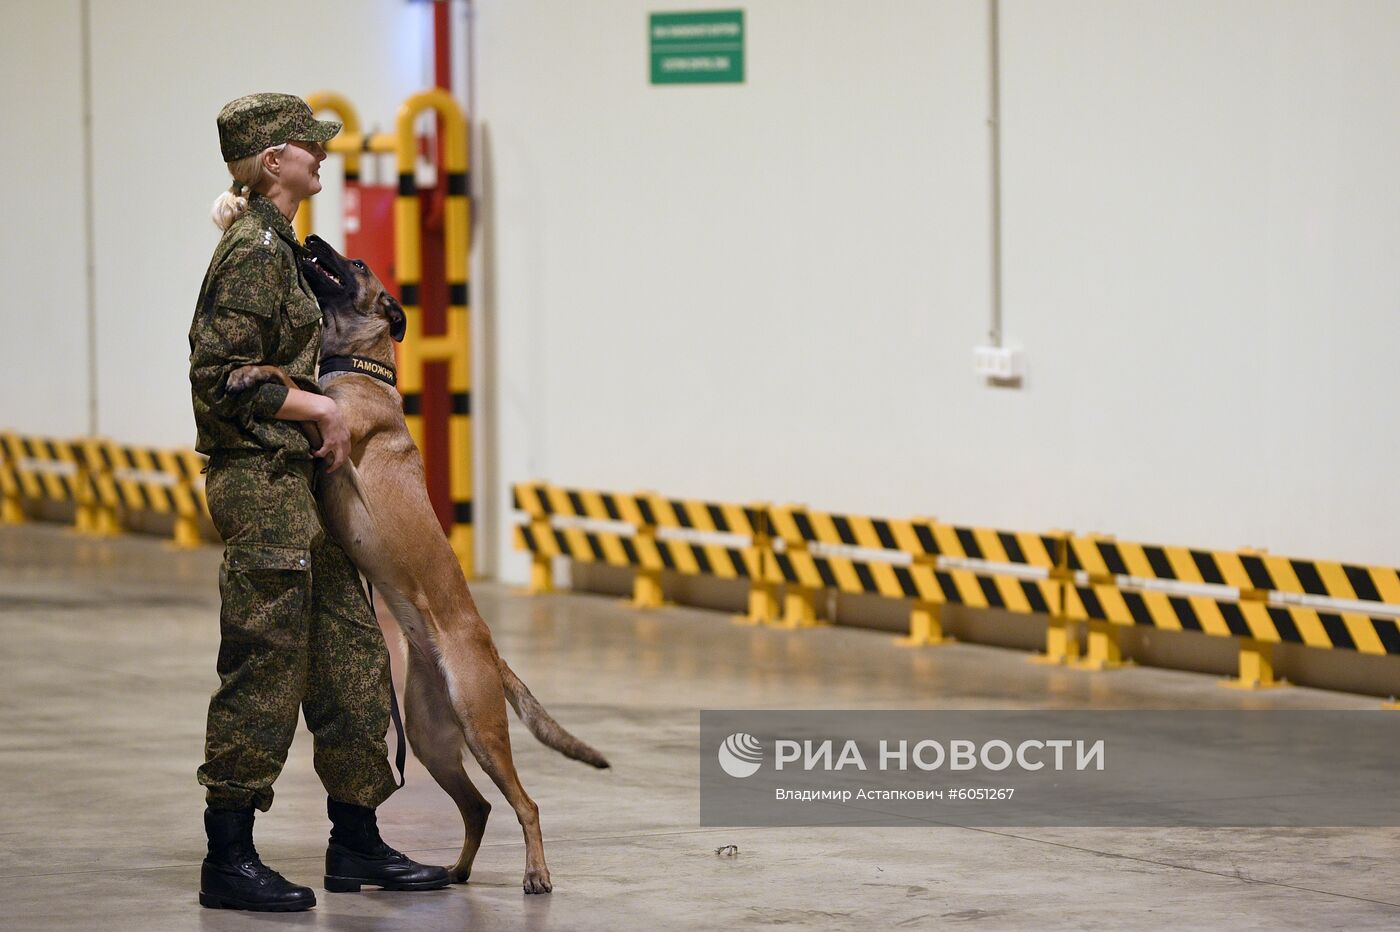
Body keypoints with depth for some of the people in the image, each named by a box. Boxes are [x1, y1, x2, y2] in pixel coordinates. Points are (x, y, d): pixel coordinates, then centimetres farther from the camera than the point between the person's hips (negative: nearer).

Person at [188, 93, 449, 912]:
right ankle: (229, 860, 1)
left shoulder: (276, 245, 16)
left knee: (352, 654, 12)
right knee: (266, 670, -6)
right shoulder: (254, 251, -15)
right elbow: (220, 377, -21)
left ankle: (357, 845, 19)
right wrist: (321, 408, -16)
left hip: (297, 479, 10)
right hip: (262, 482, -10)